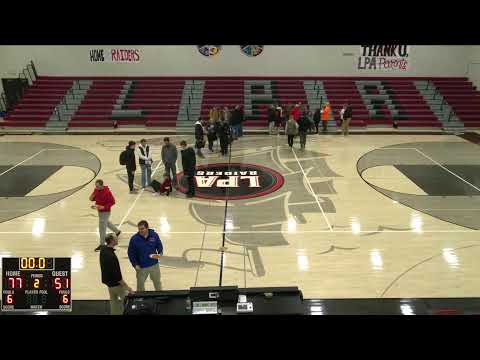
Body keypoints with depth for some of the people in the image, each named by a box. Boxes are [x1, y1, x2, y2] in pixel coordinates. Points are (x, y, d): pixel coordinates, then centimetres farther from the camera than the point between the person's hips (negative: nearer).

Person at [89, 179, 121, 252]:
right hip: (99, 210, 8)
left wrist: (103, 207, -28)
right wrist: (91, 198, -14)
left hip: (105, 211, -8)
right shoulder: (96, 190, -4)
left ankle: (102, 244, 10)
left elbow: (112, 202, -21)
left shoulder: (107, 192, -26)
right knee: (106, 222, 28)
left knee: (102, 228, -2)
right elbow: (94, 198, 10)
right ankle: (117, 231, 52)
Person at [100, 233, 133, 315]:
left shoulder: (103, 249, -9)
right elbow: (117, 276, -29)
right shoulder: (111, 256, -34)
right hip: (115, 283, -9)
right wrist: (127, 287, -24)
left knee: (114, 300, 22)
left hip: (108, 280, 9)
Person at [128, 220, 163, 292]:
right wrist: (135, 265, -11)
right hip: (141, 267, -2)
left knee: (157, 283, 21)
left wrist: (160, 253, -16)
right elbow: (130, 253, -6)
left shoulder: (154, 235, -10)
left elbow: (160, 246, 4)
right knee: (140, 284, 14)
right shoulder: (134, 239, -15)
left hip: (154, 265, 2)